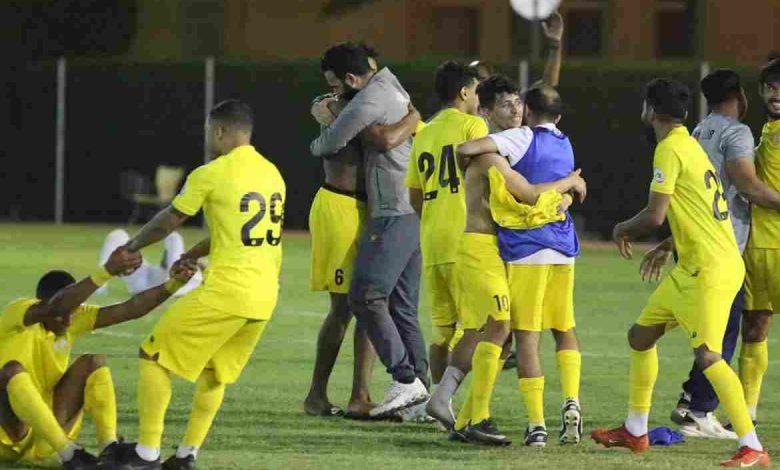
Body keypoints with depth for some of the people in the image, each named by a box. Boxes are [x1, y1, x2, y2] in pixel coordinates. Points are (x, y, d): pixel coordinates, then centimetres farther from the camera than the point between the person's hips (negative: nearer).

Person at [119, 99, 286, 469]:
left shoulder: (211, 175, -8)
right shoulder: (272, 174, 13)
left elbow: (167, 222, 3)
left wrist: (131, 247, 20)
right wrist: (192, 255, 32)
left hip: (225, 291, -7)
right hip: (265, 297, 7)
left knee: (153, 356, 3)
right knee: (214, 372, 23)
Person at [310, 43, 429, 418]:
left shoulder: (371, 98, -11)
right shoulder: (393, 90, 21)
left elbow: (332, 142, -8)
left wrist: (316, 146, 12)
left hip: (393, 215, -10)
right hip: (413, 214, 10)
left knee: (366, 296, -13)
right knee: (402, 307, 9)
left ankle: (406, 379, -17)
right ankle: (420, 384, 7)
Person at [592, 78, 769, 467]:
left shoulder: (669, 149, -14)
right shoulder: (690, 145, 16)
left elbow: (654, 216, -19)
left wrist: (622, 229, -1)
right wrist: (670, 245, 28)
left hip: (709, 269, -10)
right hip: (691, 267, 10)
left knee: (707, 355, -18)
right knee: (641, 335, 18)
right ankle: (635, 432, 28)